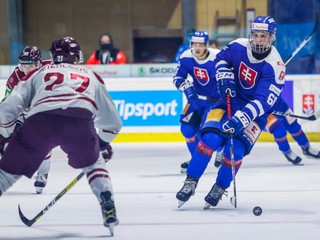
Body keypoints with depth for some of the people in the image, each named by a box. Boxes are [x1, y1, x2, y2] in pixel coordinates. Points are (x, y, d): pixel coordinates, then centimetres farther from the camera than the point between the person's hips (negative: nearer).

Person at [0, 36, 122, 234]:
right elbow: (112, 122, 41)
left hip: (39, 120, 0)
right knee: (93, 163, 27)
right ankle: (109, 210, 11)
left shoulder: (39, 73, 35)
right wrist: (103, 142, 59)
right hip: (80, 120, 0)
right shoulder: (91, 76, 37)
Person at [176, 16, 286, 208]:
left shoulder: (275, 66, -24)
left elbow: (263, 101, -31)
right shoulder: (239, 46, -12)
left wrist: (241, 119, -40)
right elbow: (221, 59, 11)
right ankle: (190, 183, -7)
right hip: (231, 100, 3)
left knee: (236, 149, -17)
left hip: (256, 112, -3)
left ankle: (220, 188, 7)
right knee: (210, 138, -16)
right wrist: (224, 77, -9)